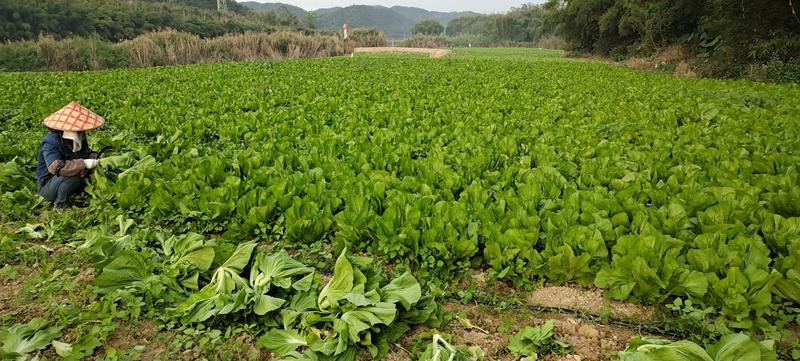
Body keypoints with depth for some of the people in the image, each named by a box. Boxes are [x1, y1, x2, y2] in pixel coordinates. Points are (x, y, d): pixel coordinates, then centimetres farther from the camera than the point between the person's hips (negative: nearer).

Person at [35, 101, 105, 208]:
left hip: (65, 181, 7)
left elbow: (87, 153, 6)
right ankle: (60, 205, -15)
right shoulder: (50, 142, -24)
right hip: (48, 186, -7)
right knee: (74, 173, -34)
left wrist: (94, 158, -19)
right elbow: (55, 167, -38)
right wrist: (83, 164, -44)